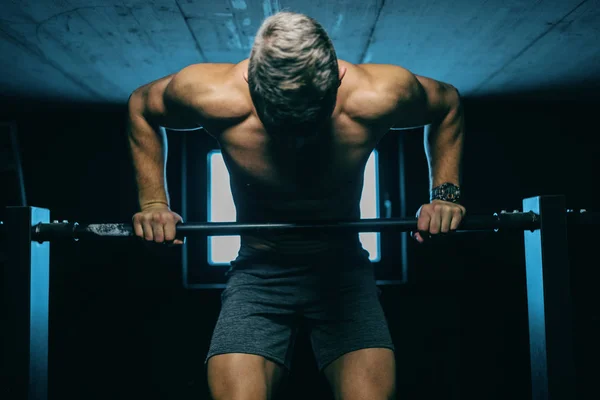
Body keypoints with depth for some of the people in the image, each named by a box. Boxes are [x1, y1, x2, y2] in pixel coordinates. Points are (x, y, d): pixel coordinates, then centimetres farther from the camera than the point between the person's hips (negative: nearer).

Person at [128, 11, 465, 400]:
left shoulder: (378, 95, -23)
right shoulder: (212, 95, -23)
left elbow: (447, 104, 0)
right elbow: (141, 107, 0)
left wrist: (446, 193, -7)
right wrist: (153, 203, -6)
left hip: (344, 270, 0)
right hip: (258, 273, 0)